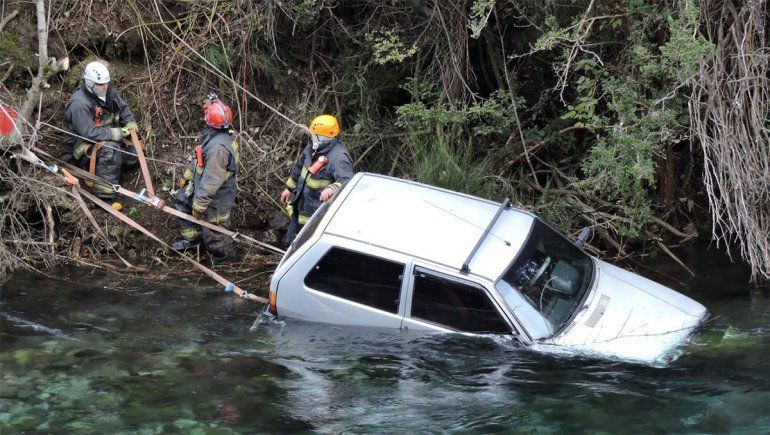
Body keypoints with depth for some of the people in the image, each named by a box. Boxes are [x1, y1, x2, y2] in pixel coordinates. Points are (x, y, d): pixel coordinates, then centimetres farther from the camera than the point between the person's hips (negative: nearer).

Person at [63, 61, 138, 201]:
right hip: (84, 142, -8)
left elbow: (123, 108, 11)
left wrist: (130, 124, -7)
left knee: (132, 158, 0)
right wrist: (117, 133, -32)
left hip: (107, 134, 8)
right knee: (111, 148, -36)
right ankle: (105, 192, -36)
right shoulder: (79, 104, -28)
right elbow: (90, 133, -32)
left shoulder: (108, 91, -4)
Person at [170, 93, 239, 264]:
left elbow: (211, 179, -31)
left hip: (216, 195, -10)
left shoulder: (218, 147, -37)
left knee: (212, 230, 8)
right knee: (181, 198, 27)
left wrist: (200, 204, -22)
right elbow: (199, 157, 10)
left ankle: (224, 253, 35)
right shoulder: (211, 133, -7)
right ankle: (191, 236, 41)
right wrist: (187, 175, 22)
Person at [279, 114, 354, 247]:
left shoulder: (338, 157, -28)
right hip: (301, 205, 9)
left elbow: (347, 181, -37)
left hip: (318, 211, -9)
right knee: (290, 242, 24)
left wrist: (331, 189, -57)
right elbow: (300, 167, 17)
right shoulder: (313, 147, 0)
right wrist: (289, 188, 24)